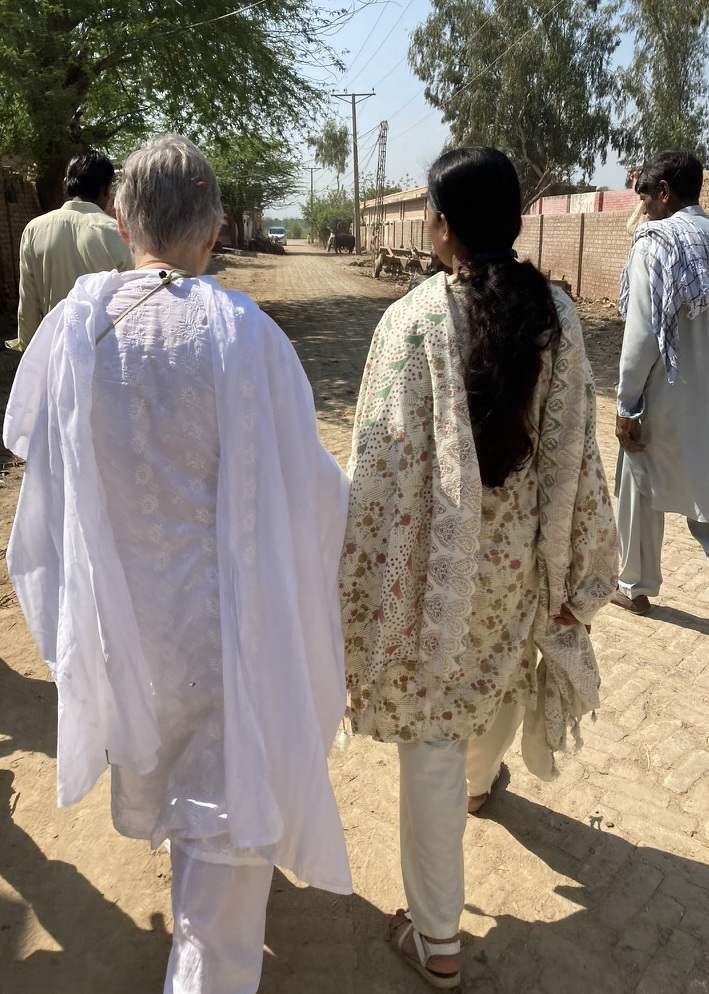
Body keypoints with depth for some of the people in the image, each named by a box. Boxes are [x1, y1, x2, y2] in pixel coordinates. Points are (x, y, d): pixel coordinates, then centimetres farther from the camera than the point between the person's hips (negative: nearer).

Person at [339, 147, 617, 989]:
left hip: (435, 563, -4)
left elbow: (383, 465, -18)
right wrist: (574, 573, 6)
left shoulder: (414, 319, -18)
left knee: (432, 742, 7)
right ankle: (481, 780, 63)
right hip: (518, 554, 5)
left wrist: (363, 584, -8)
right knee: (502, 674, 32)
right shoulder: (556, 314, -7)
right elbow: (575, 454, -4)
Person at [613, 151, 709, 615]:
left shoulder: (656, 244, -13)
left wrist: (626, 406, -11)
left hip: (666, 398, -5)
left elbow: (642, 335, -17)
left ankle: (636, 587, 29)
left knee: (642, 493, 14)